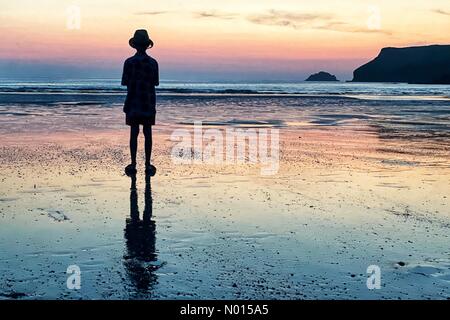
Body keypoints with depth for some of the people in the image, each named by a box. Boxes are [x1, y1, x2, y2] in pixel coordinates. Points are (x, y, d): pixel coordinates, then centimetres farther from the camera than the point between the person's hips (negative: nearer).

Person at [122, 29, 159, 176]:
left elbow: (125, 82, -4)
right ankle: (148, 165, 5)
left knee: (134, 133, 3)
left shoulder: (129, 62, -7)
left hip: (133, 103, -1)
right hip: (148, 103, 1)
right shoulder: (153, 62, -1)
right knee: (147, 133, 4)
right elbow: (156, 82, 6)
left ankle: (133, 164, 2)